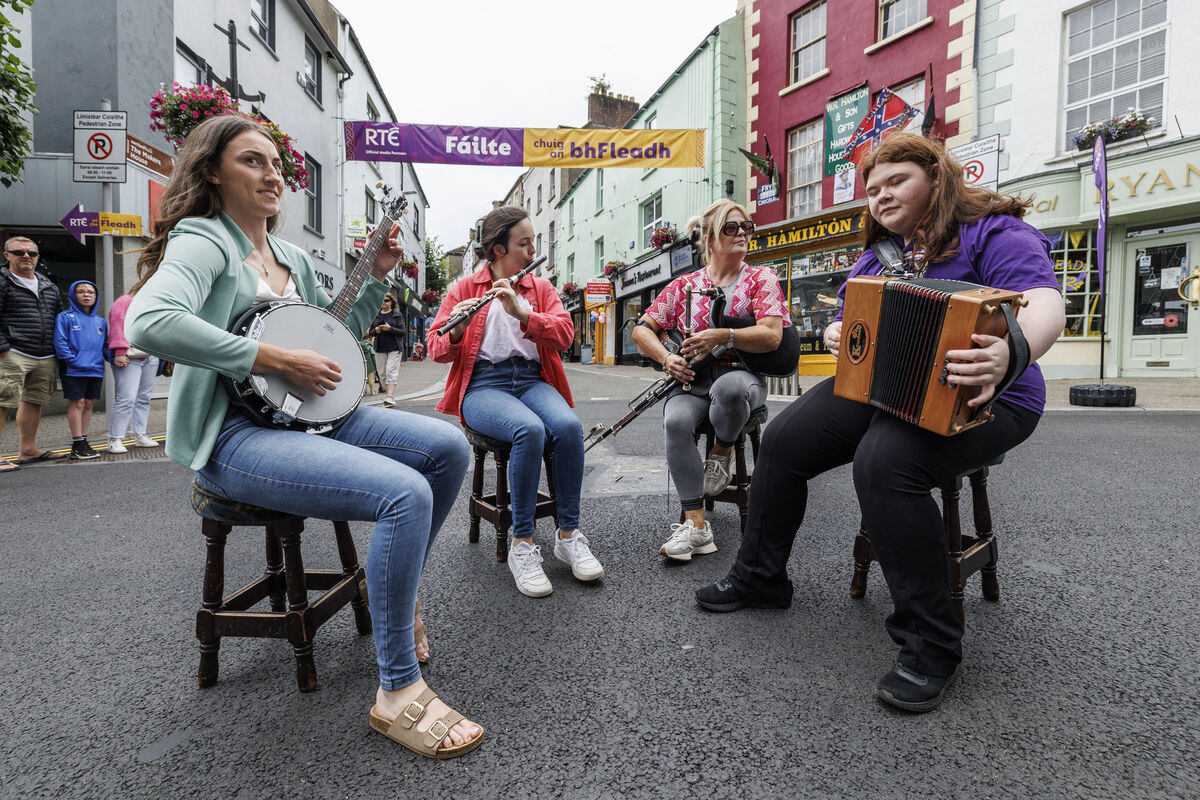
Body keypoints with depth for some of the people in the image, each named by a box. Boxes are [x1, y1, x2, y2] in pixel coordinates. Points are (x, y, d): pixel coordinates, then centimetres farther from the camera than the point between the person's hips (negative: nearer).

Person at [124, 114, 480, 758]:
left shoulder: (294, 258, 20)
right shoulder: (203, 240, -5)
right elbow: (148, 323, -25)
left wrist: (376, 276, 15)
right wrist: (278, 360, -22)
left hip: (307, 414, 8)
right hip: (233, 433, -8)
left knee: (449, 447, -8)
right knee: (406, 493, -29)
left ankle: (394, 588, 11)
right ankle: (398, 693, -16)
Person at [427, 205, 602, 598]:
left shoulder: (541, 287, 17)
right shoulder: (465, 288, 10)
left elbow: (564, 333, -1)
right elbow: (435, 349, 4)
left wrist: (522, 313, -17)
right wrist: (456, 331, -19)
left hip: (531, 380, 3)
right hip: (483, 385, -3)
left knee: (569, 425, -31)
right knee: (530, 429, -35)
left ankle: (569, 535, -16)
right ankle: (522, 544, -23)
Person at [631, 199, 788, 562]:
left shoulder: (761, 279, 8)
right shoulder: (684, 285, 13)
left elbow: (772, 336, -5)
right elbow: (642, 329, 14)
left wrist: (722, 336, -18)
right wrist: (666, 358, -4)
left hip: (741, 374, -2)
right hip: (692, 378, 2)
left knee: (728, 388, -40)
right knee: (676, 421, -32)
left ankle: (721, 453, -6)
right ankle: (696, 525, -25)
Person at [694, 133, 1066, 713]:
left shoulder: (993, 233, -5)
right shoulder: (878, 255, 18)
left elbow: (1045, 305, -21)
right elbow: (846, 317, 21)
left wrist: (1011, 353, -44)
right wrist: (837, 335, -6)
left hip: (978, 400, -7)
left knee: (884, 462, -35)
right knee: (784, 440, -10)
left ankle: (931, 646, -20)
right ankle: (759, 578, 9)